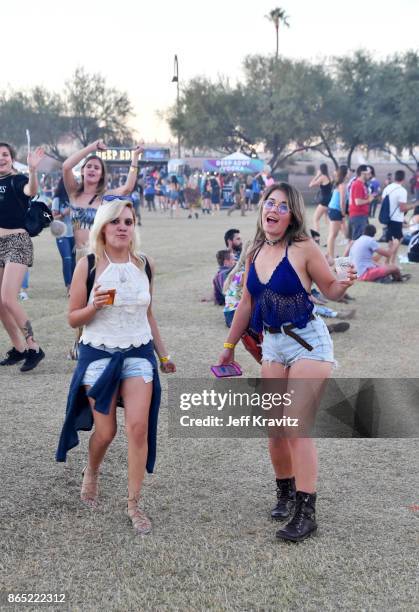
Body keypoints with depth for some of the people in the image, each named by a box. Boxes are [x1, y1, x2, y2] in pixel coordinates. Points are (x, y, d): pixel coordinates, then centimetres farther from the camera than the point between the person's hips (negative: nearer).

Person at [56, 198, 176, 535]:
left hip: (139, 354, 2)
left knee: (139, 427, -7)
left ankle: (134, 504, 8)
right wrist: (94, 306, -24)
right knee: (106, 431, 5)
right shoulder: (88, 265, -7)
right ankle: (91, 473, 40)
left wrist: (163, 355, 16)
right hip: (98, 355, -2)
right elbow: (73, 318, -3)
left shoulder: (145, 264, 3)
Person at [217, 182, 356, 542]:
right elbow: (247, 303, 15)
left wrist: (345, 284, -27)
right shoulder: (255, 253, 5)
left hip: (308, 343, -6)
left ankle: (306, 512, 0)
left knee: (297, 428, -9)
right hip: (272, 344, 6)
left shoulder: (304, 249, -12)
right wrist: (230, 345, 19)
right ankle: (285, 493, 29)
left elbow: (330, 290, -4)